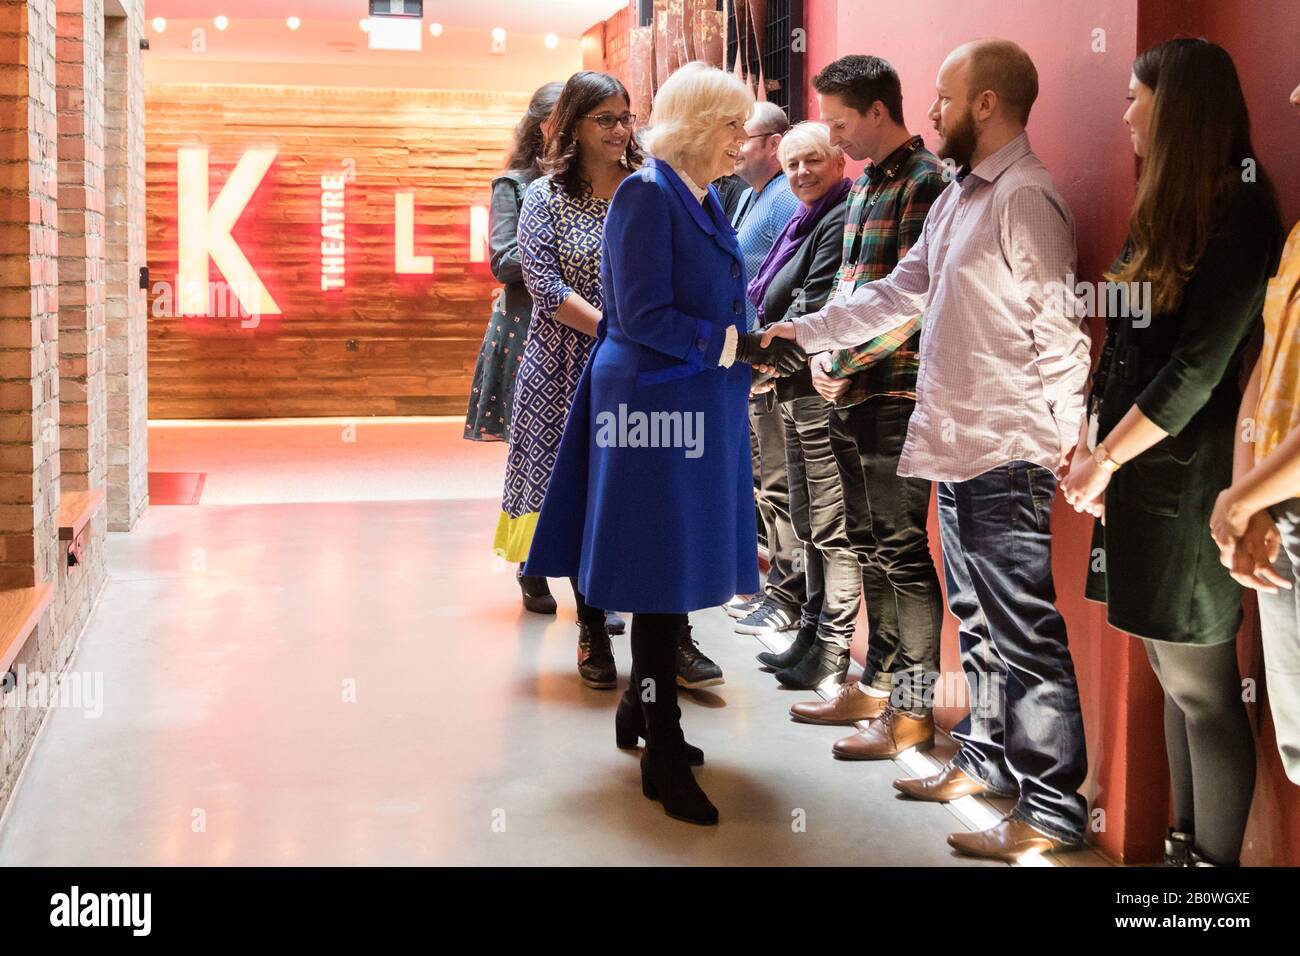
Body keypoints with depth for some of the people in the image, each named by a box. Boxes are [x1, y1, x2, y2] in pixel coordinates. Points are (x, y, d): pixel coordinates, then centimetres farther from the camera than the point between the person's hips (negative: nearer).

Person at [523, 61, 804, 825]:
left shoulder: (706, 202, 13)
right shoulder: (647, 195, -13)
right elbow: (644, 317, -19)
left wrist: (754, 348, 4)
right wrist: (737, 346, -18)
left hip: (701, 406, 8)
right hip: (657, 406, -8)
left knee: (679, 572, 15)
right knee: (662, 577, -2)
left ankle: (641, 711, 31)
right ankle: (662, 754, 8)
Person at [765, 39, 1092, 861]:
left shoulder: (1025, 198, -15)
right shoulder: (958, 197, 16)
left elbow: (1062, 330, -18)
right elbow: (900, 292, 22)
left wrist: (1068, 442, -18)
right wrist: (807, 330, 21)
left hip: (1007, 456, -10)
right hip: (956, 446, 10)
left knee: (1024, 632, -5)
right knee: (977, 618, 19)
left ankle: (1053, 811, 3)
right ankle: (988, 760, 33)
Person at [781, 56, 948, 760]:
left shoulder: (924, 181, -11)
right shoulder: (865, 185, 17)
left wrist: (847, 360, -11)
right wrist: (825, 352, 4)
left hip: (896, 392, -9)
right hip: (853, 393, 9)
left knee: (900, 550, -5)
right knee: (870, 545, 15)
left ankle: (913, 711, 3)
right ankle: (878, 683, 26)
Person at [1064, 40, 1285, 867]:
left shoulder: (1236, 215, -11)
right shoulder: (1167, 212, 15)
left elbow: (1198, 367, -17)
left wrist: (1106, 458, -11)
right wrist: (1097, 455, 2)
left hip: (1187, 487, -8)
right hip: (1142, 478, 8)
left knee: (1202, 688, 0)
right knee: (1175, 677, 13)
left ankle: (1215, 861, 10)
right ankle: (1188, 845, 22)